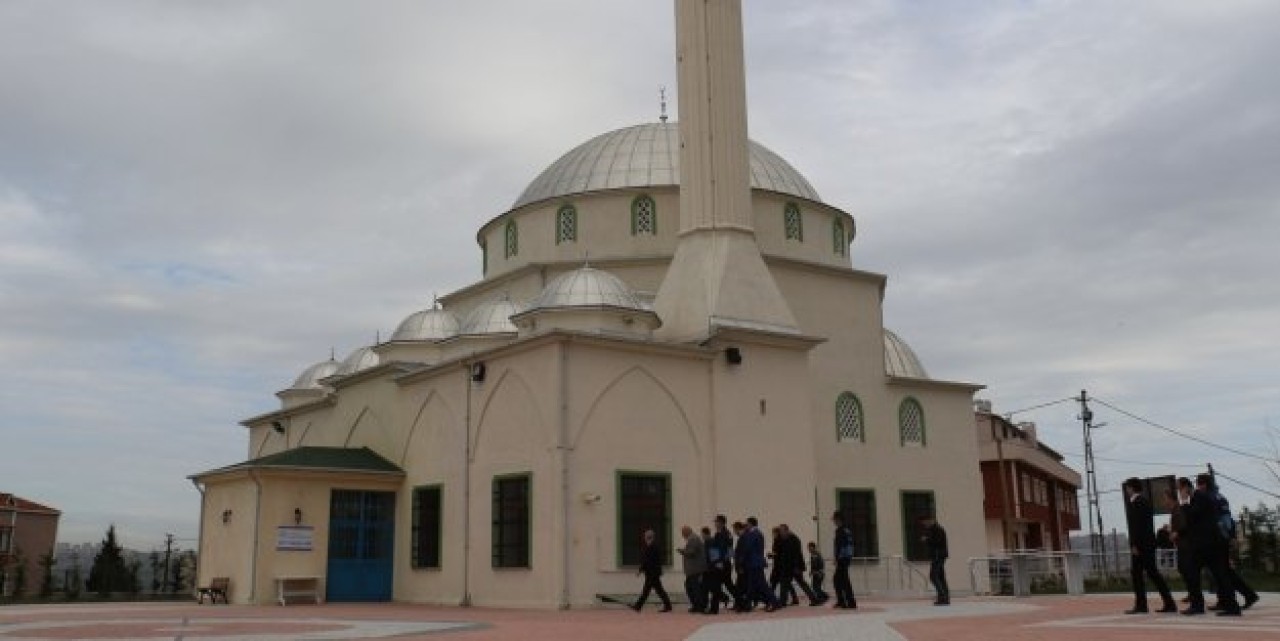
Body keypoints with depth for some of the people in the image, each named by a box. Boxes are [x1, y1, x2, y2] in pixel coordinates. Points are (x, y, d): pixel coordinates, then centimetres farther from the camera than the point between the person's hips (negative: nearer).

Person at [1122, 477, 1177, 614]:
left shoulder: (1136, 502, -12)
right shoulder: (1145, 501, 16)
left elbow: (1136, 525, -19)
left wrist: (1134, 545, -19)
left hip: (1140, 544, -9)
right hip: (1149, 543, 9)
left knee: (1136, 573, -4)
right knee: (1152, 572, 11)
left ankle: (1141, 605, -4)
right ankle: (1169, 603, 10)